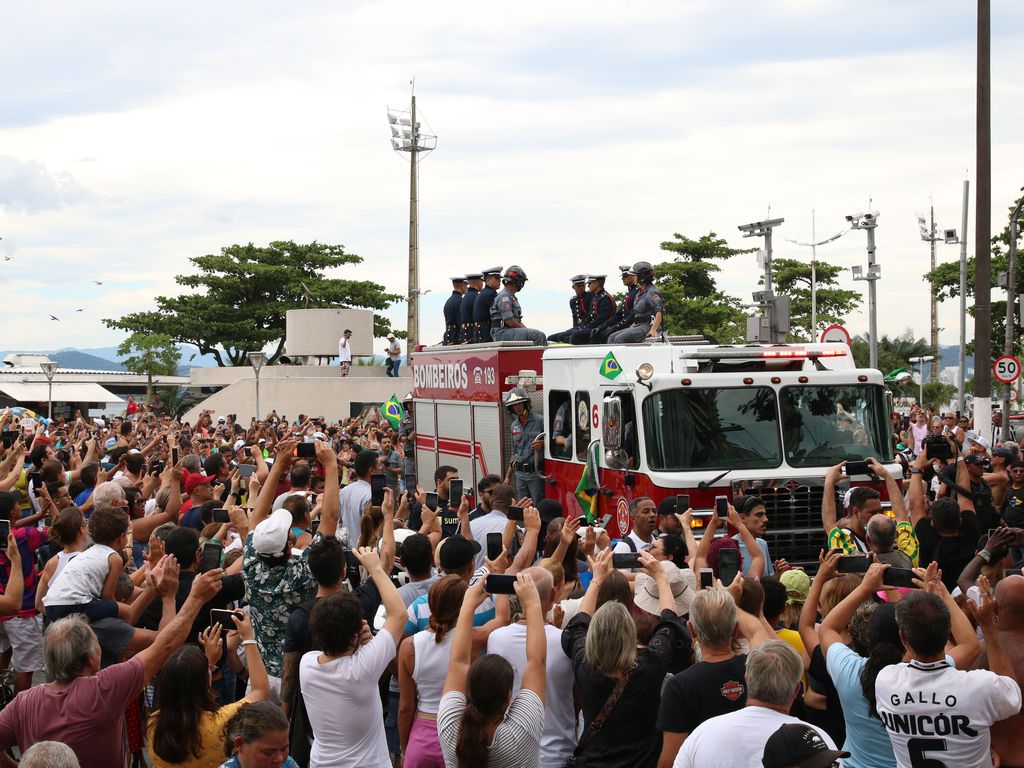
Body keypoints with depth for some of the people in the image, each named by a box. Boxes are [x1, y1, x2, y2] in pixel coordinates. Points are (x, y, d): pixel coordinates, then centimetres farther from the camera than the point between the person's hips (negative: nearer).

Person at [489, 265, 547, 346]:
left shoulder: (512, 297, 22)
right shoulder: (504, 296, -12)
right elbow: (509, 320, -20)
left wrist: (526, 329, 7)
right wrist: (524, 328, -9)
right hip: (502, 333, -10)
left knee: (541, 336, 5)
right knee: (536, 334, -22)